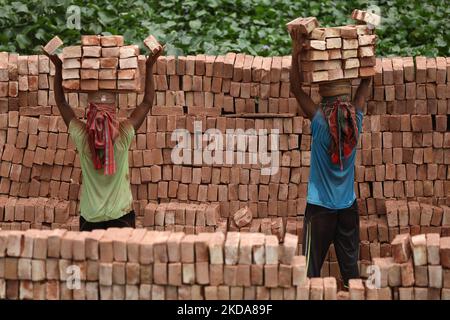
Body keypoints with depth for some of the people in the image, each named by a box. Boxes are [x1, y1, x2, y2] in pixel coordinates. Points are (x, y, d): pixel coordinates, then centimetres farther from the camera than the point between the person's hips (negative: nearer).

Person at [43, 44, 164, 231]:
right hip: (122, 216, -1)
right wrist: (149, 67, -2)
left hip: (89, 219, 1)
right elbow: (147, 102, -6)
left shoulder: (81, 137, -13)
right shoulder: (123, 136, -16)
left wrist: (58, 67, 3)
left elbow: (61, 102, 0)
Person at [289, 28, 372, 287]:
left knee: (312, 266, 3)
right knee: (350, 266, 11)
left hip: (320, 207, -3)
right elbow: (366, 85, 4)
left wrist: (296, 54, -16)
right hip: (349, 207, 3)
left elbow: (297, 89, -11)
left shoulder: (320, 123, -17)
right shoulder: (355, 123, -8)